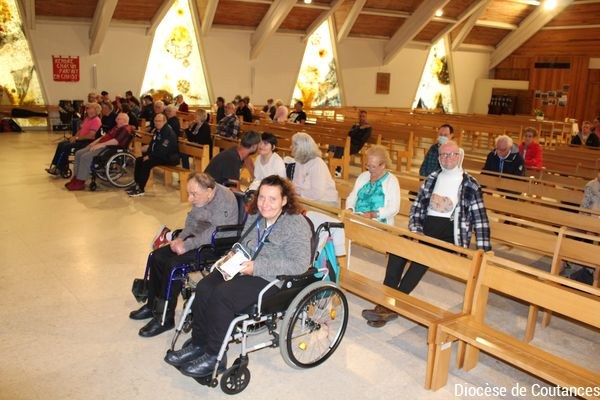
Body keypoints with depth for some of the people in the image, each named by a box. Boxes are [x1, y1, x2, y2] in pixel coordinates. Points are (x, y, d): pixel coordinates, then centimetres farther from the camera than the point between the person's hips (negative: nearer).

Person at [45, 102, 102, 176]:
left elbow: (90, 136, -22)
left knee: (66, 147, -21)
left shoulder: (96, 121, -15)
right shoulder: (87, 118, 16)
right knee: (61, 144, -3)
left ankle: (60, 169, -12)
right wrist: (74, 137, 4)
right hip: (80, 139, 10)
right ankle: (55, 166, -4)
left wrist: (77, 138, -16)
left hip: (88, 141, -10)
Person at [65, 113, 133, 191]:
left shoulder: (126, 129, -11)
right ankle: (75, 178, 4)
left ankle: (80, 182, -17)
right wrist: (95, 142, 15)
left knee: (85, 157, -24)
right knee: (78, 153, 2)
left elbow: (116, 141, -24)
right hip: (102, 145, 11)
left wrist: (100, 145, -24)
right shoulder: (117, 127, 24)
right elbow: (106, 135, 28)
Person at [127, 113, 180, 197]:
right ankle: (137, 185, 9)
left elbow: (163, 150, -26)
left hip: (170, 157, -10)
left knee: (146, 163, -25)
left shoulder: (168, 132, -20)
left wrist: (149, 156, -21)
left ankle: (140, 189, -17)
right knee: (139, 160, 5)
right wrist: (147, 154, 3)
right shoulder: (157, 130, 10)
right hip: (159, 154, 10)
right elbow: (153, 144, 21)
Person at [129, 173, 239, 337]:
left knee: (173, 264, -23)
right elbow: (192, 218, 16)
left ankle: (165, 318, -7)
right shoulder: (200, 195, 2)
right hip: (197, 239, 10)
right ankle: (153, 305, 20)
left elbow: (213, 233, -29)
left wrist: (186, 245, -23)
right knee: (156, 256, 4)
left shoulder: (223, 200, -25)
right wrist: (180, 238, 0)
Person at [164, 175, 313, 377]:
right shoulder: (255, 216, 11)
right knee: (203, 288, -16)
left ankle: (214, 356, -9)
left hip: (272, 280, -7)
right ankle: (198, 344, 0)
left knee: (221, 295, -26)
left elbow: (300, 264, -20)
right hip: (244, 269, 8)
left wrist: (257, 267, -22)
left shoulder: (297, 224, -12)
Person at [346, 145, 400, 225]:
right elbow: (352, 197, 17)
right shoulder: (363, 176, 15)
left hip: (379, 223, -4)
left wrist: (373, 214, -24)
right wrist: (350, 209, -5)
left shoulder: (391, 180, 0)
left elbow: (394, 208, -10)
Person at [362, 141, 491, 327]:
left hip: (450, 231, -4)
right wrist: (415, 230, -2)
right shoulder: (431, 179, 16)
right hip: (426, 226, 4)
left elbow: (480, 218, -3)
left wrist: (484, 249, -10)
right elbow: (416, 206, 14)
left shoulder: (470, 185, 2)